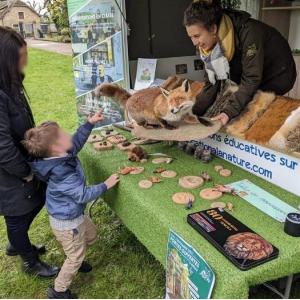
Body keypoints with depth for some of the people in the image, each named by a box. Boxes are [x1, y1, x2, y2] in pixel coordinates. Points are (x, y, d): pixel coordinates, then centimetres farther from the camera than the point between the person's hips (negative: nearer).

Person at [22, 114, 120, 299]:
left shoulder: (64, 156, -10)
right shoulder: (62, 175, -37)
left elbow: (77, 142, 7)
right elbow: (84, 195, -31)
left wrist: (90, 123, 0)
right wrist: (106, 185, -19)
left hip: (74, 214, 9)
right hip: (67, 222, -9)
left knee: (91, 235, 30)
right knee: (76, 256, 11)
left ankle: (74, 261, 54)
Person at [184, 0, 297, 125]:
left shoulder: (248, 32, -34)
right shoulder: (211, 41, -13)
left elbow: (251, 79, -33)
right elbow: (212, 83, -12)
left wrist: (230, 111, -41)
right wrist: (195, 112, -21)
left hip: (277, 77, -6)